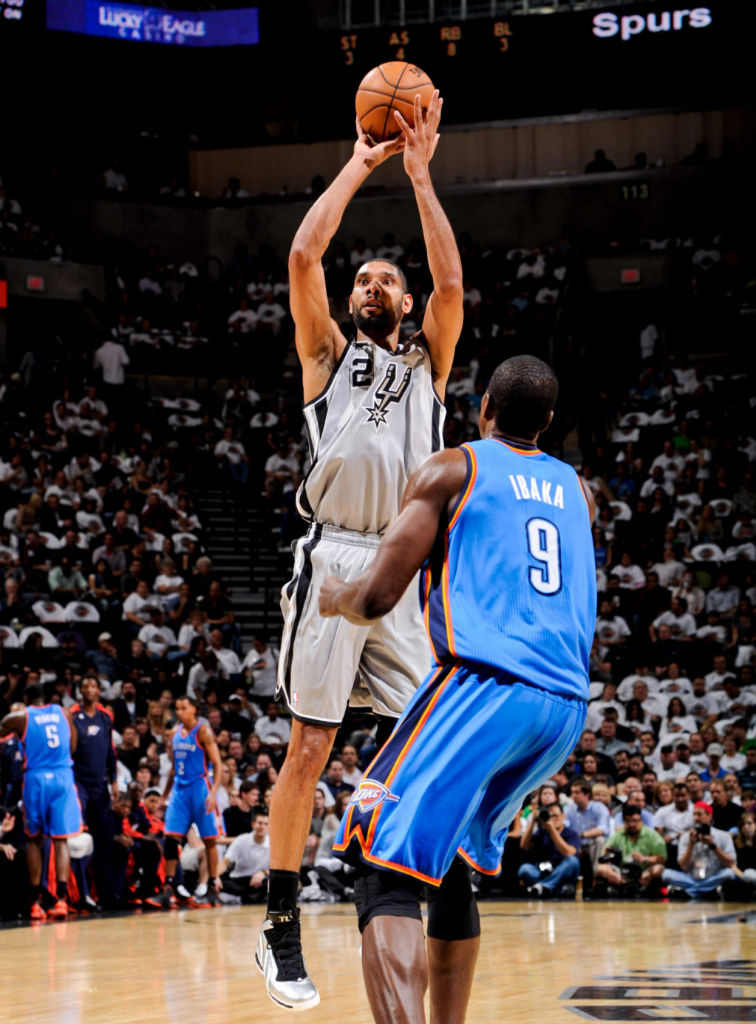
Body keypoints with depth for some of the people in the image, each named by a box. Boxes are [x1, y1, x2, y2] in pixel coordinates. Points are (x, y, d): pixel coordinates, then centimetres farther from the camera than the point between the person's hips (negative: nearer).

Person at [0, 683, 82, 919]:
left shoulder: (19, 717, 3)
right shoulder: (63, 713, 12)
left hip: (36, 778, -1)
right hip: (63, 777, 1)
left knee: (34, 840, 12)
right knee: (61, 840, 0)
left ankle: (35, 902, 10)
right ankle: (61, 899, -14)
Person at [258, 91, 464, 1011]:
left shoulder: (427, 364, 22)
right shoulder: (329, 354, 16)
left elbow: (451, 282, 5)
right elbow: (303, 257, 1)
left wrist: (419, 174, 6)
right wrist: (361, 165, 8)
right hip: (334, 560, -3)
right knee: (310, 749, -5)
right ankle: (279, 927, 1)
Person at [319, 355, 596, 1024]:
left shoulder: (452, 469, 4)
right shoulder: (575, 488, 21)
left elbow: (376, 600, -3)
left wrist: (334, 596, 20)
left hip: (484, 685, -7)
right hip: (566, 708, 7)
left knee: (387, 869, -14)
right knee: (449, 864, 25)